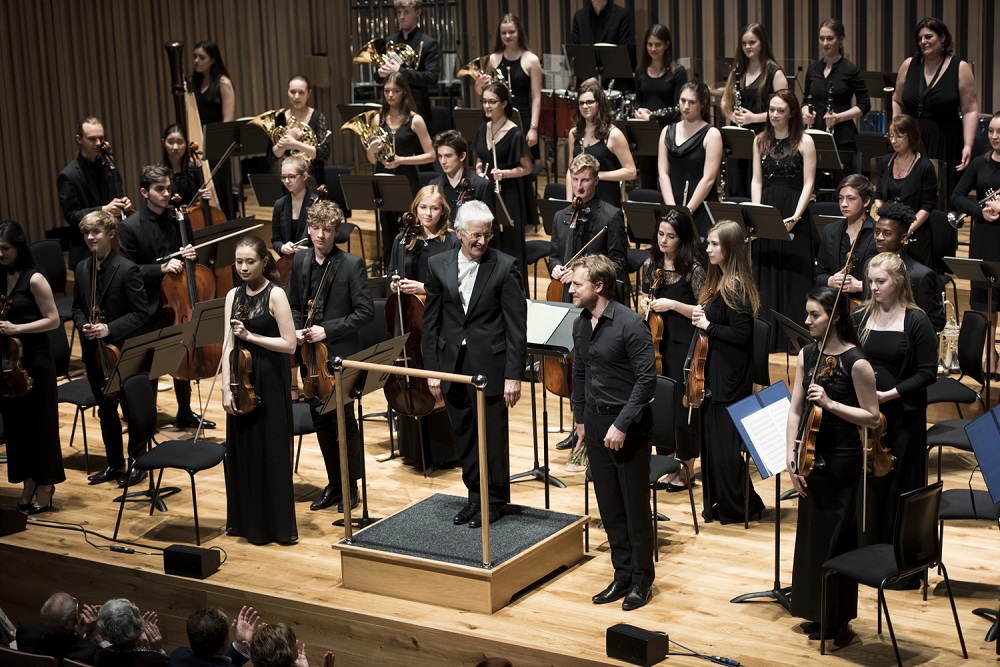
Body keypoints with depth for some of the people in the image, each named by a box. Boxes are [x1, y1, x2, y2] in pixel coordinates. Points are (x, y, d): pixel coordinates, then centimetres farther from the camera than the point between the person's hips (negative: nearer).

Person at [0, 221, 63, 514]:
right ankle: (28, 485, 22)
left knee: (41, 424, 3)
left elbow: (53, 320, -11)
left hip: (34, 360, -6)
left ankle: (45, 488, 13)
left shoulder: (34, 280, -10)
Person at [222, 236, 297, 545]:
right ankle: (244, 520, 22)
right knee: (241, 450, 10)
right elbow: (228, 345, 4)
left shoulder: (275, 295, -9)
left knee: (270, 452, -1)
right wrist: (226, 388, -4)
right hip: (241, 379, 5)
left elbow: (289, 344, -13)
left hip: (270, 383, -5)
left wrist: (250, 336, -18)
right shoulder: (234, 296, 7)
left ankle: (277, 525, 8)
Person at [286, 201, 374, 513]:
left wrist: (328, 330, -17)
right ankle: (334, 484, 25)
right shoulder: (300, 261, 6)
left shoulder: (352, 265, -11)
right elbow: (292, 304, 15)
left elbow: (365, 311, -13)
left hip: (341, 354, -6)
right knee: (321, 421, 13)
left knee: (344, 420, 1)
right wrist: (297, 330, -4)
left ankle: (351, 486, 14)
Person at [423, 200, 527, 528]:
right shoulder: (438, 265, 3)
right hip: (453, 365, 4)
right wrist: (432, 370, 3)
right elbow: (430, 321, 7)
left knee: (493, 437, 5)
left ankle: (496, 499, 22)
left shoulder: (505, 267, -8)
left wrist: (513, 375, -12)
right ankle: (475, 497, 28)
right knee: (464, 438, 13)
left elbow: (517, 325, -9)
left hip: (490, 367, -4)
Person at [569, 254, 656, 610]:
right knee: (609, 504, 12)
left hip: (628, 424, -7)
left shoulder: (629, 324, -18)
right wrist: (580, 420, 16)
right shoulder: (580, 325, 5)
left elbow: (647, 379, -19)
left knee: (635, 504, 2)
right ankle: (622, 574, 23)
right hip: (596, 421, 7)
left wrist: (622, 425, -20)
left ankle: (641, 579, 15)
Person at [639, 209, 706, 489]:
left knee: (680, 406, -2)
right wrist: (643, 304, -1)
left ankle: (686, 468, 14)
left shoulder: (693, 268, -9)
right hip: (655, 343, 5)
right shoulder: (650, 264, 7)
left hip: (683, 347, -5)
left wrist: (673, 304, -20)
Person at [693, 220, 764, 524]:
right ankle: (718, 502, 25)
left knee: (725, 443, -1)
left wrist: (708, 325, -17)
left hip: (729, 379, -10)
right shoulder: (718, 282, 10)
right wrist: (700, 316, 1)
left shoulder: (735, 288, -19)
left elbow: (741, 335, -24)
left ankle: (739, 506, 12)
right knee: (712, 439, 14)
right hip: (713, 373, 10)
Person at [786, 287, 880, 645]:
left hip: (842, 460, -6)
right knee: (810, 533, 12)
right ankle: (817, 612, 26)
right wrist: (791, 457, -5)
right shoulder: (807, 354, 4)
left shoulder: (856, 362, -14)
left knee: (837, 538, 1)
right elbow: (795, 411, 3)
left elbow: (872, 418, -11)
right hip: (812, 457, 6)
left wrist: (830, 403, -20)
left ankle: (838, 619, 14)